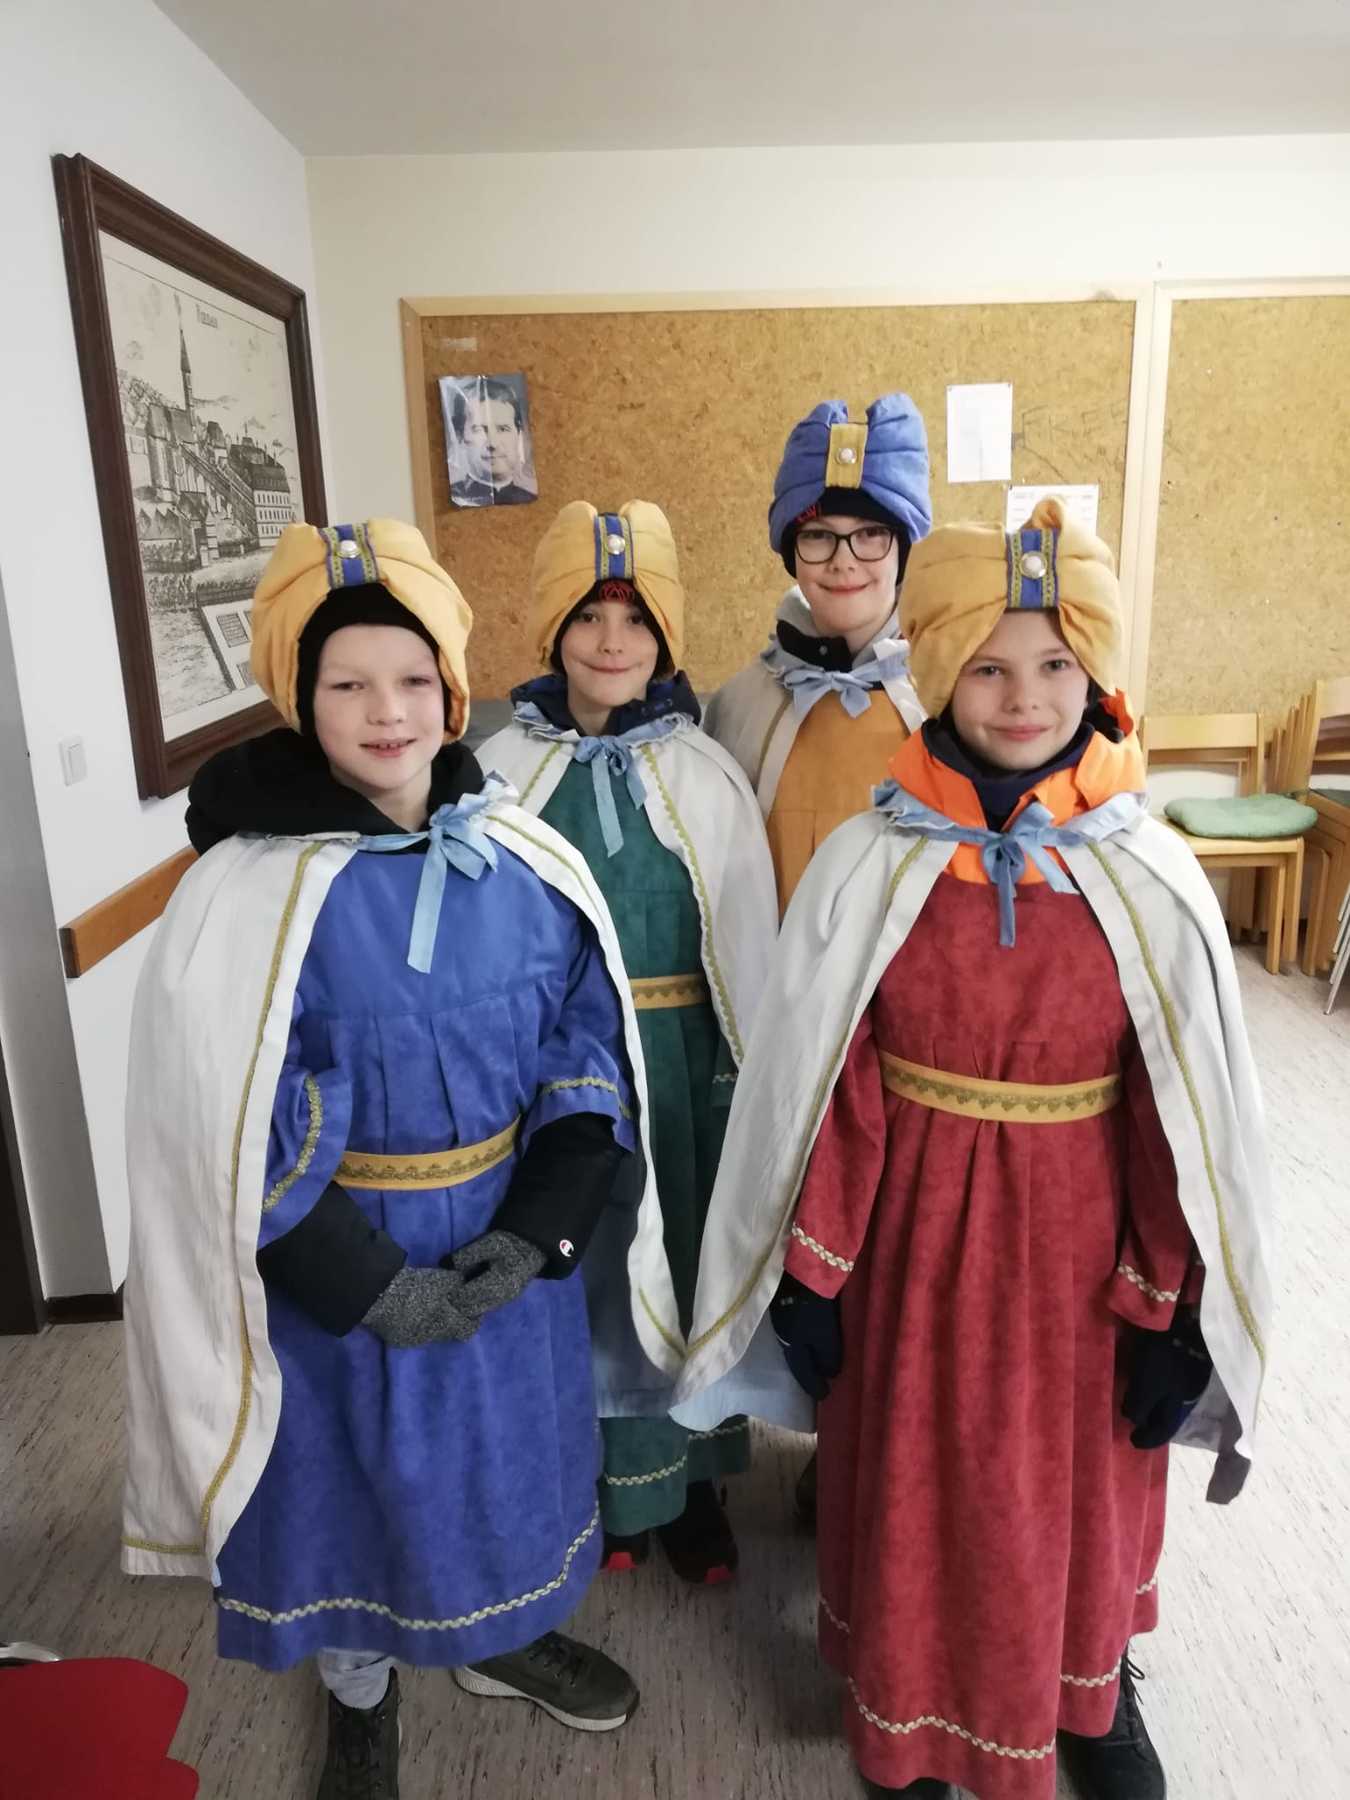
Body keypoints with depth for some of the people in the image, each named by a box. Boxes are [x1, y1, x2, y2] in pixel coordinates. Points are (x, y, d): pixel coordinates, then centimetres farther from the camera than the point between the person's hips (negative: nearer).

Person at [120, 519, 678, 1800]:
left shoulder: (525, 866, -8)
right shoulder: (250, 891, -18)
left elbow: (589, 1046, -4)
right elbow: (232, 1129, -16)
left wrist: (538, 1230, -13)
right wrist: (371, 1283, -16)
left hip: (504, 1244, 4)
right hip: (342, 1265, -3)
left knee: (502, 1448, 23)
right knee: (360, 1470, 18)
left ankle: (500, 1637, 55)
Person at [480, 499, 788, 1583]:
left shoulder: (704, 772, -3)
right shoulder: (504, 770, -3)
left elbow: (748, 936, 0)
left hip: (680, 1057, 0)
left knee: (688, 1261, 12)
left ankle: (690, 1483, 35)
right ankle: (608, 1482, 36)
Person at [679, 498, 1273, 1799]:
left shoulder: (1151, 879, -10)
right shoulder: (865, 867, -11)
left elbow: (1187, 1115, -5)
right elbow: (819, 1089, -7)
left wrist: (1171, 1309, -3)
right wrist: (811, 1273, -3)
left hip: (1079, 1239, 1)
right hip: (914, 1234, 0)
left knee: (1081, 1492, 21)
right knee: (916, 1487, 18)